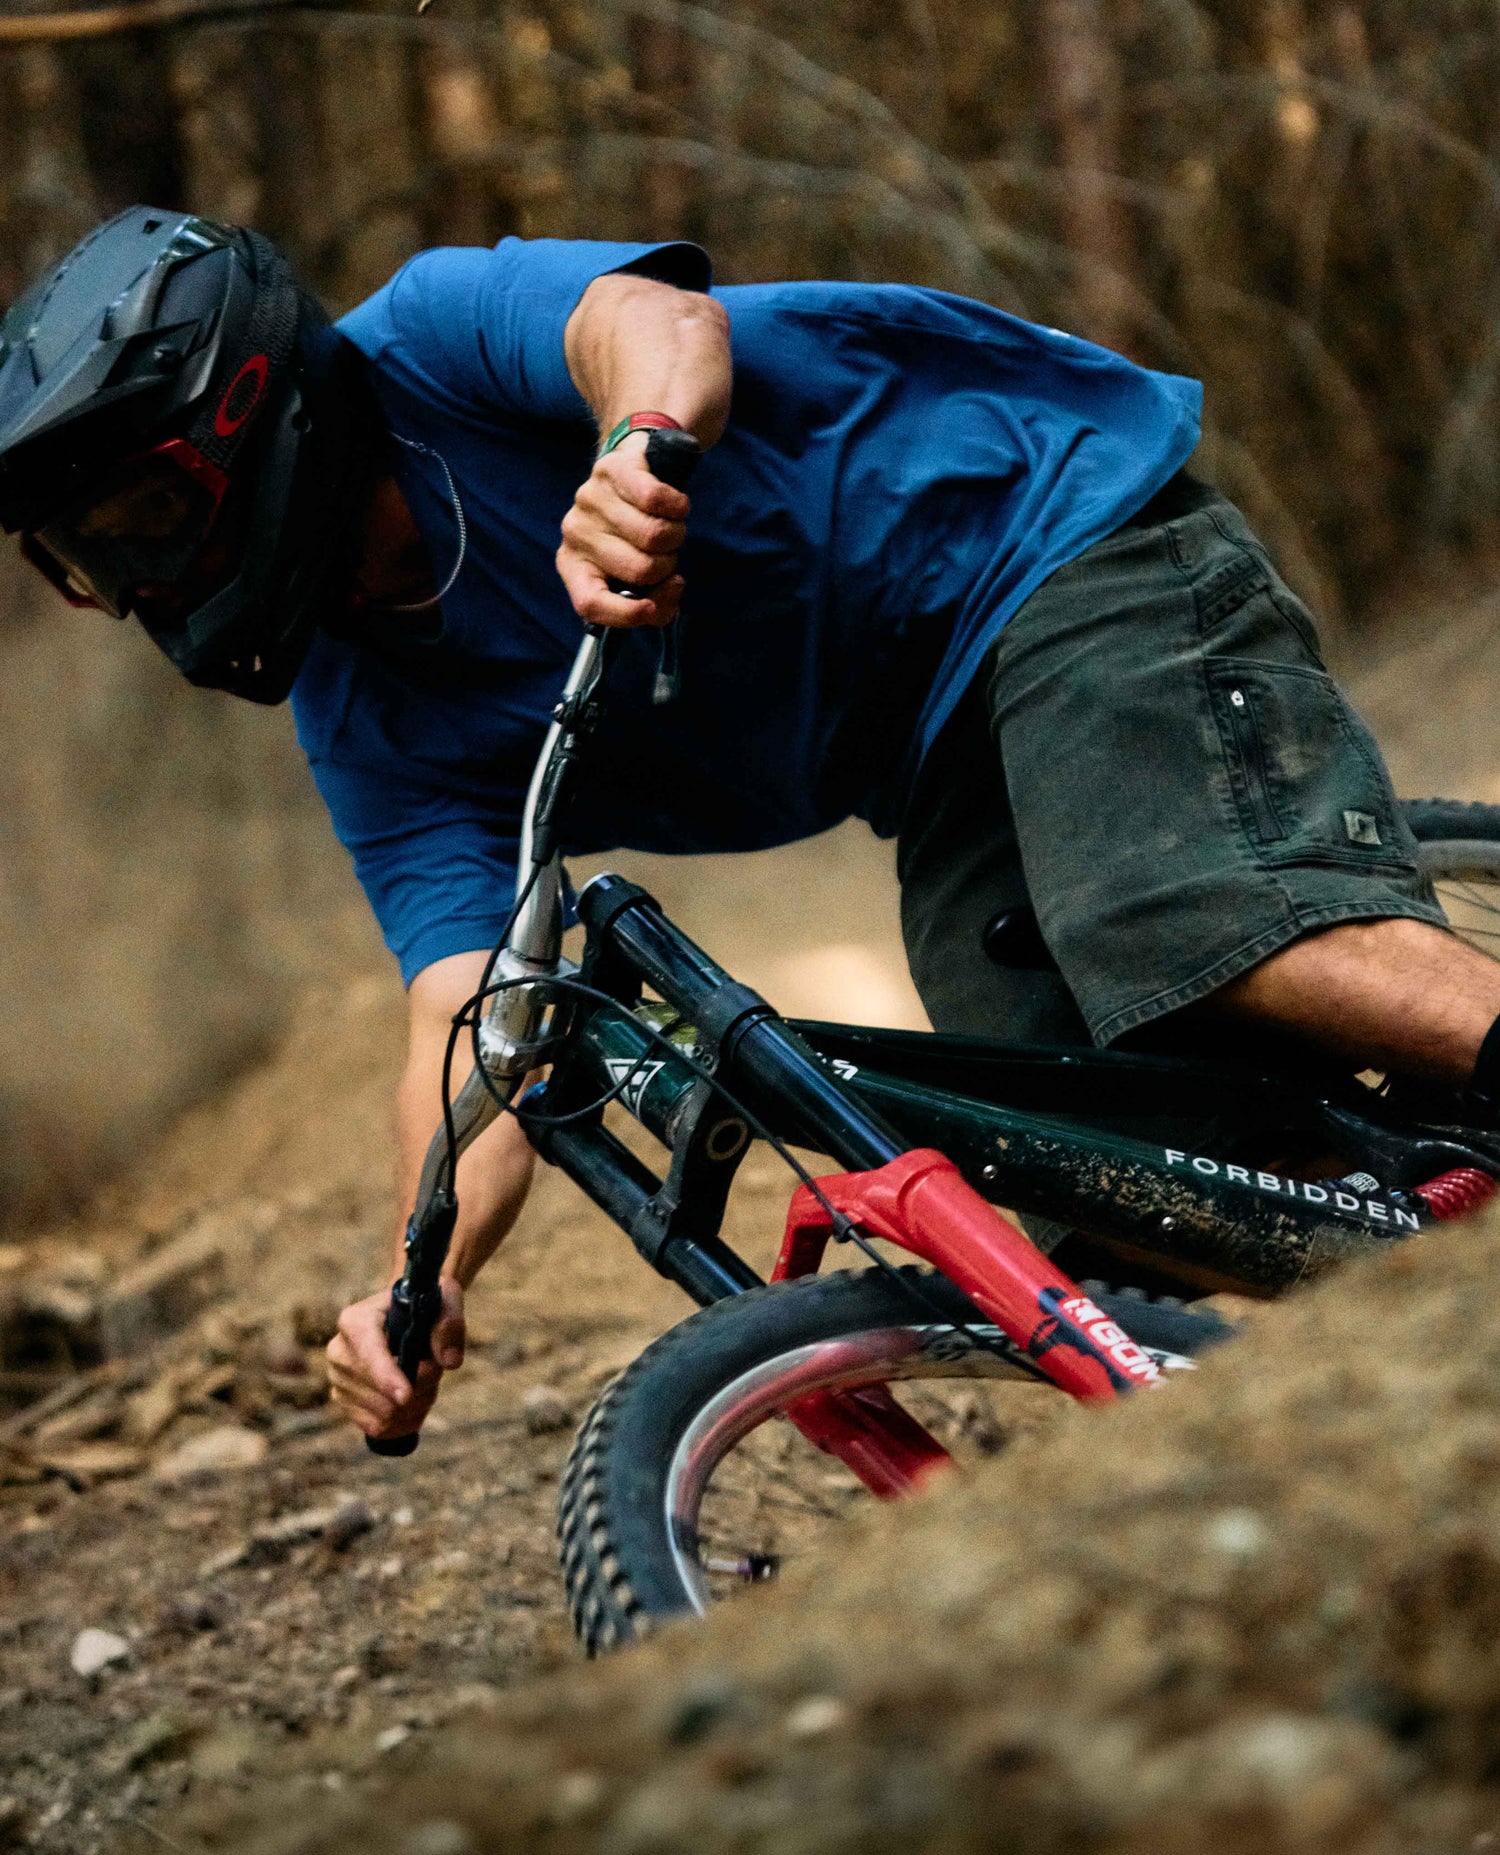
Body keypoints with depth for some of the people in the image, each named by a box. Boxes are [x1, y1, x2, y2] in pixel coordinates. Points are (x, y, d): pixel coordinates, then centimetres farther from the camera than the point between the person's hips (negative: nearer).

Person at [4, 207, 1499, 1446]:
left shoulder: (434, 339, -12)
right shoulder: (377, 742, 2)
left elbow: (656, 318, -34)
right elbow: (469, 1024, -11)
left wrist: (640, 442, -58)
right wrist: (425, 1282, -30)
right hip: (954, 771, 7)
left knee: (1211, 923, -32)